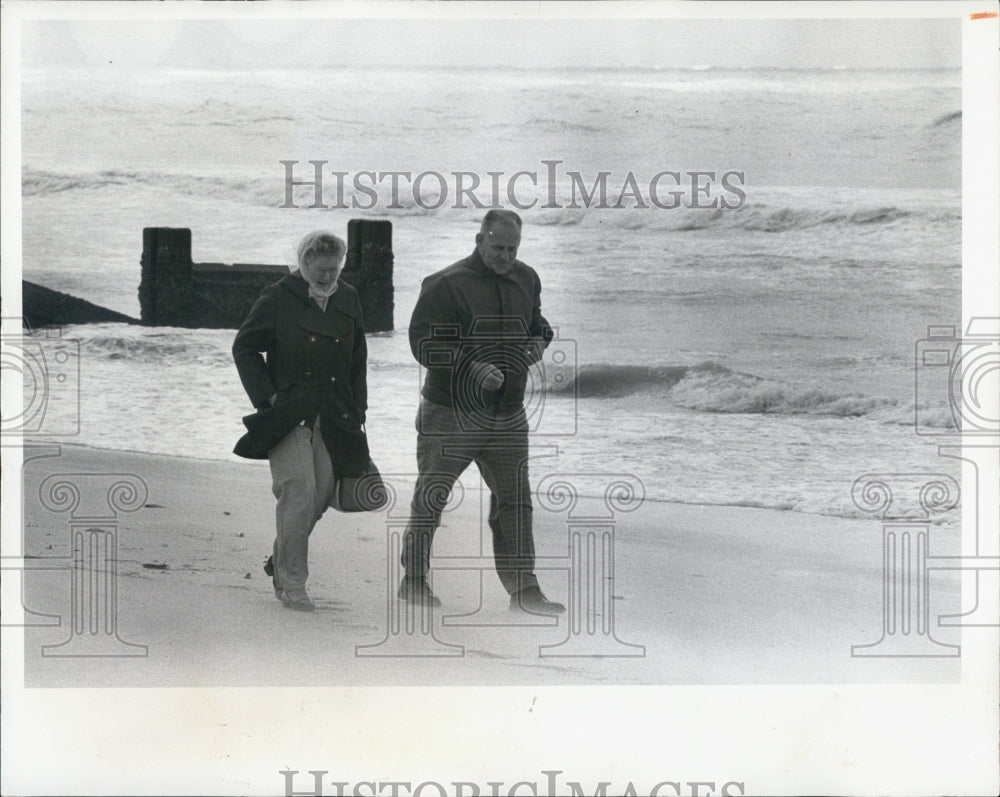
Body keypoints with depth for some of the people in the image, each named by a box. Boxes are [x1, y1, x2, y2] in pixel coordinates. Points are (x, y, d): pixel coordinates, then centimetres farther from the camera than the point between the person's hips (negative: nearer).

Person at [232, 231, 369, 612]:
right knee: (299, 492, -12)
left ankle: (282, 558, 31)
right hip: (288, 415, -5)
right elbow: (244, 348, 2)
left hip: (332, 419, 5)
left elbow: (358, 362, 17)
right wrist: (267, 395, -7)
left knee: (322, 494, 7)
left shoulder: (348, 300, 9)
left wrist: (357, 411, 11)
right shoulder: (278, 299, -5)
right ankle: (290, 582, -2)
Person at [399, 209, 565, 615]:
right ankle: (413, 579, 19)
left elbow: (538, 325, 25)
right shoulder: (446, 284, -11)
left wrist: (538, 343, 1)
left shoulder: (526, 280, 9)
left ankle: (523, 587, 11)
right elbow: (423, 342, -15)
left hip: (508, 415, 5)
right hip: (450, 414, -5)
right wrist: (475, 369, -23)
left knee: (515, 500, 4)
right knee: (431, 496, 5)